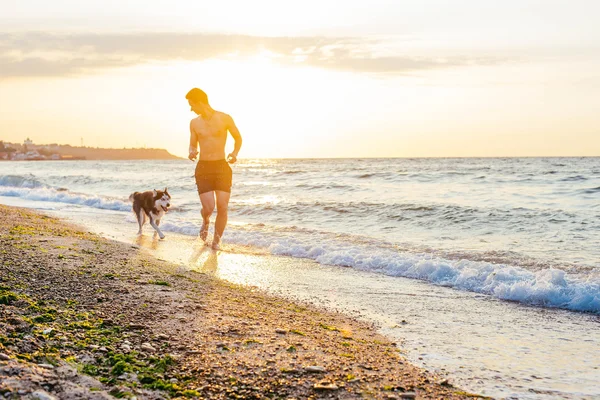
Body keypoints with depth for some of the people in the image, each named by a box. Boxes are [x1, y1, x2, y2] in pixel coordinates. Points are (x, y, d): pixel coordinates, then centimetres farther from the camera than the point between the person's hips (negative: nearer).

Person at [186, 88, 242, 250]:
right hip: (203, 168, 1)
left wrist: (235, 153, -8)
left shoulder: (225, 119, -2)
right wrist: (191, 153, -8)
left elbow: (238, 138, 11)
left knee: (222, 207, -6)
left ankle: (217, 240, 15)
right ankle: (206, 221, 27)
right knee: (208, 208, -11)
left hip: (222, 167, -1)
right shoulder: (194, 123, 6)